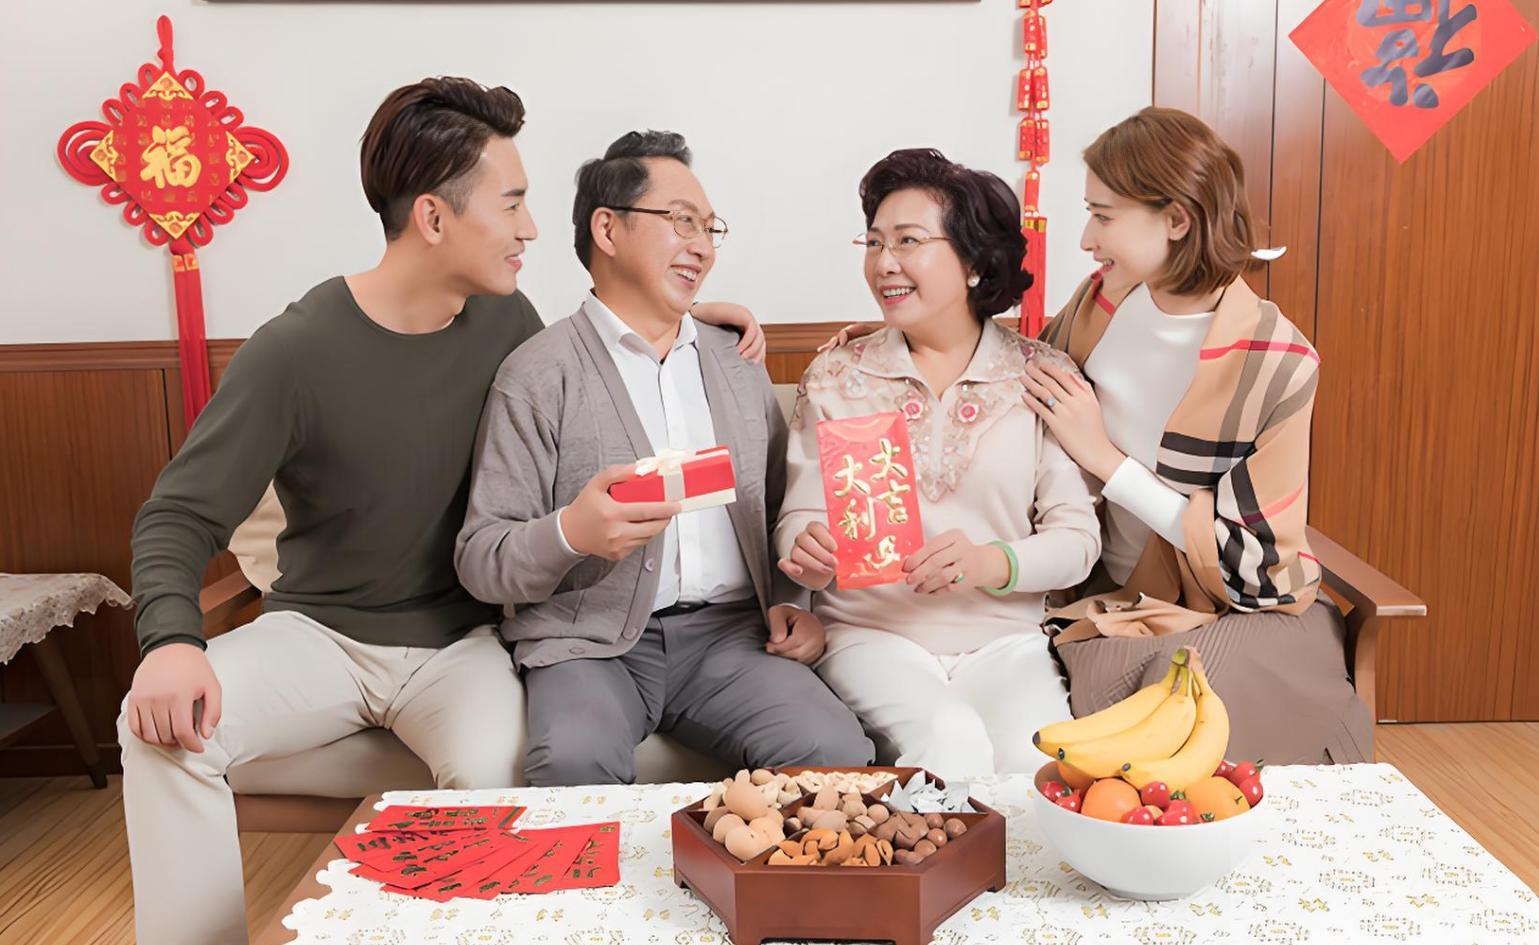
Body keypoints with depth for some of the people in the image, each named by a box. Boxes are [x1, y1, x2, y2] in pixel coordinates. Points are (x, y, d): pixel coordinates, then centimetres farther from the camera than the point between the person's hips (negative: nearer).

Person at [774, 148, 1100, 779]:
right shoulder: (834, 378, 7)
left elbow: (1077, 535, 0)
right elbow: (798, 519, 5)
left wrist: (990, 564, -20)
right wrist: (809, 554, -19)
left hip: (1005, 639, 1)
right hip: (872, 633, 0)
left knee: (1037, 758, -28)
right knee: (951, 746, -29)